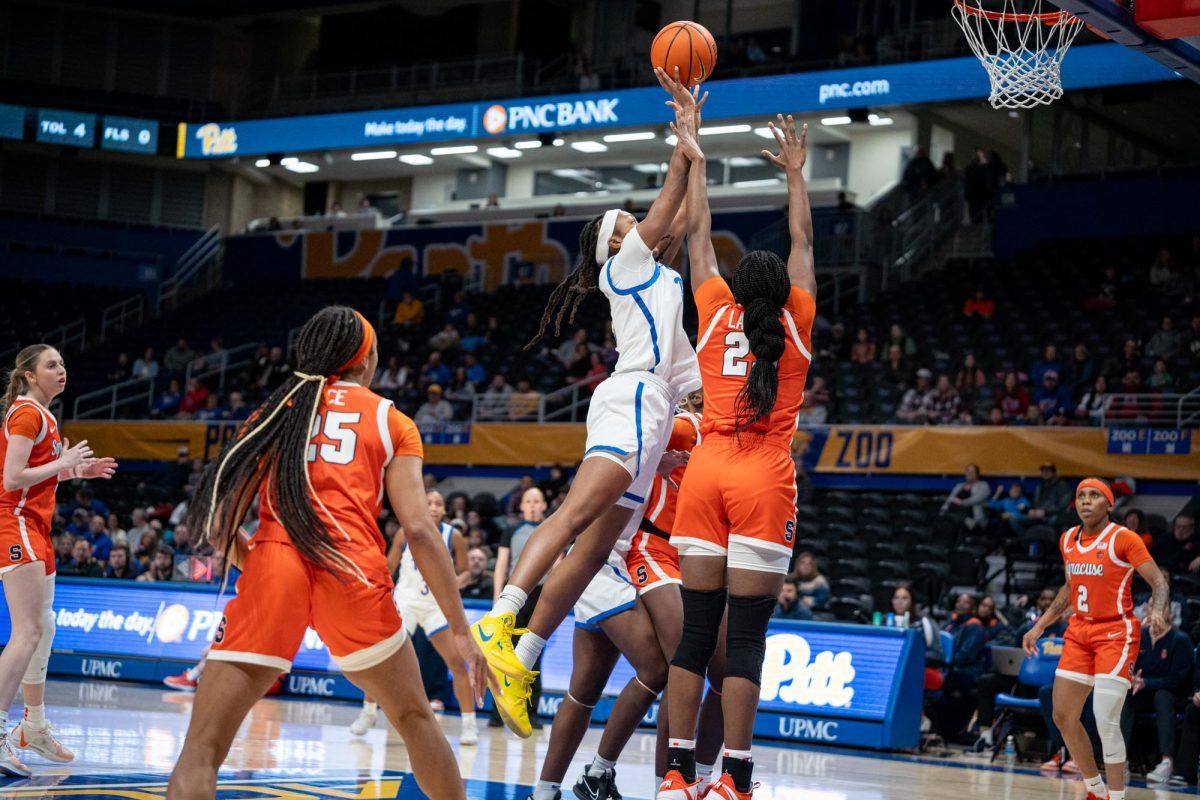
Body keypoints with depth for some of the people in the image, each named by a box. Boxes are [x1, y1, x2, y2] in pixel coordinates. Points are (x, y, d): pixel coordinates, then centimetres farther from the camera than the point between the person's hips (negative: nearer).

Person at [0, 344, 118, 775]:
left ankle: (34, 727, 26)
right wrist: (65, 463, -14)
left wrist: (76, 470, 13)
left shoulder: (40, 414, 17)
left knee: (44, 630, 16)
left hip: (35, 528, 11)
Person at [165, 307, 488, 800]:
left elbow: (219, 524, 15)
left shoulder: (276, 410, 21)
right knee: (414, 718, 23)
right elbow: (419, 529, 4)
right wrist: (460, 630, 6)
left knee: (200, 753, 0)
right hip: (352, 571, -1)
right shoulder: (391, 421, 16)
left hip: (272, 565, 1)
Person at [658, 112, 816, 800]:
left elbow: (700, 235, 17)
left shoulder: (717, 315, 8)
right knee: (747, 636, -5)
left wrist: (696, 157, 27)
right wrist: (796, 174, 29)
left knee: (697, 628, 3)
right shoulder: (797, 324, 5)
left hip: (708, 470, 2)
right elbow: (803, 244, 17)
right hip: (766, 479, -2)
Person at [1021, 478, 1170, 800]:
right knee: (1063, 716, 6)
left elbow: (1159, 583, -15)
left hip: (1116, 633, -7)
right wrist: (1040, 626, 20)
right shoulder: (1068, 540, 8)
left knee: (1106, 721, -16)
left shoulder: (1123, 538, -12)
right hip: (1079, 632, 7)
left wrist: (1158, 612, -35)